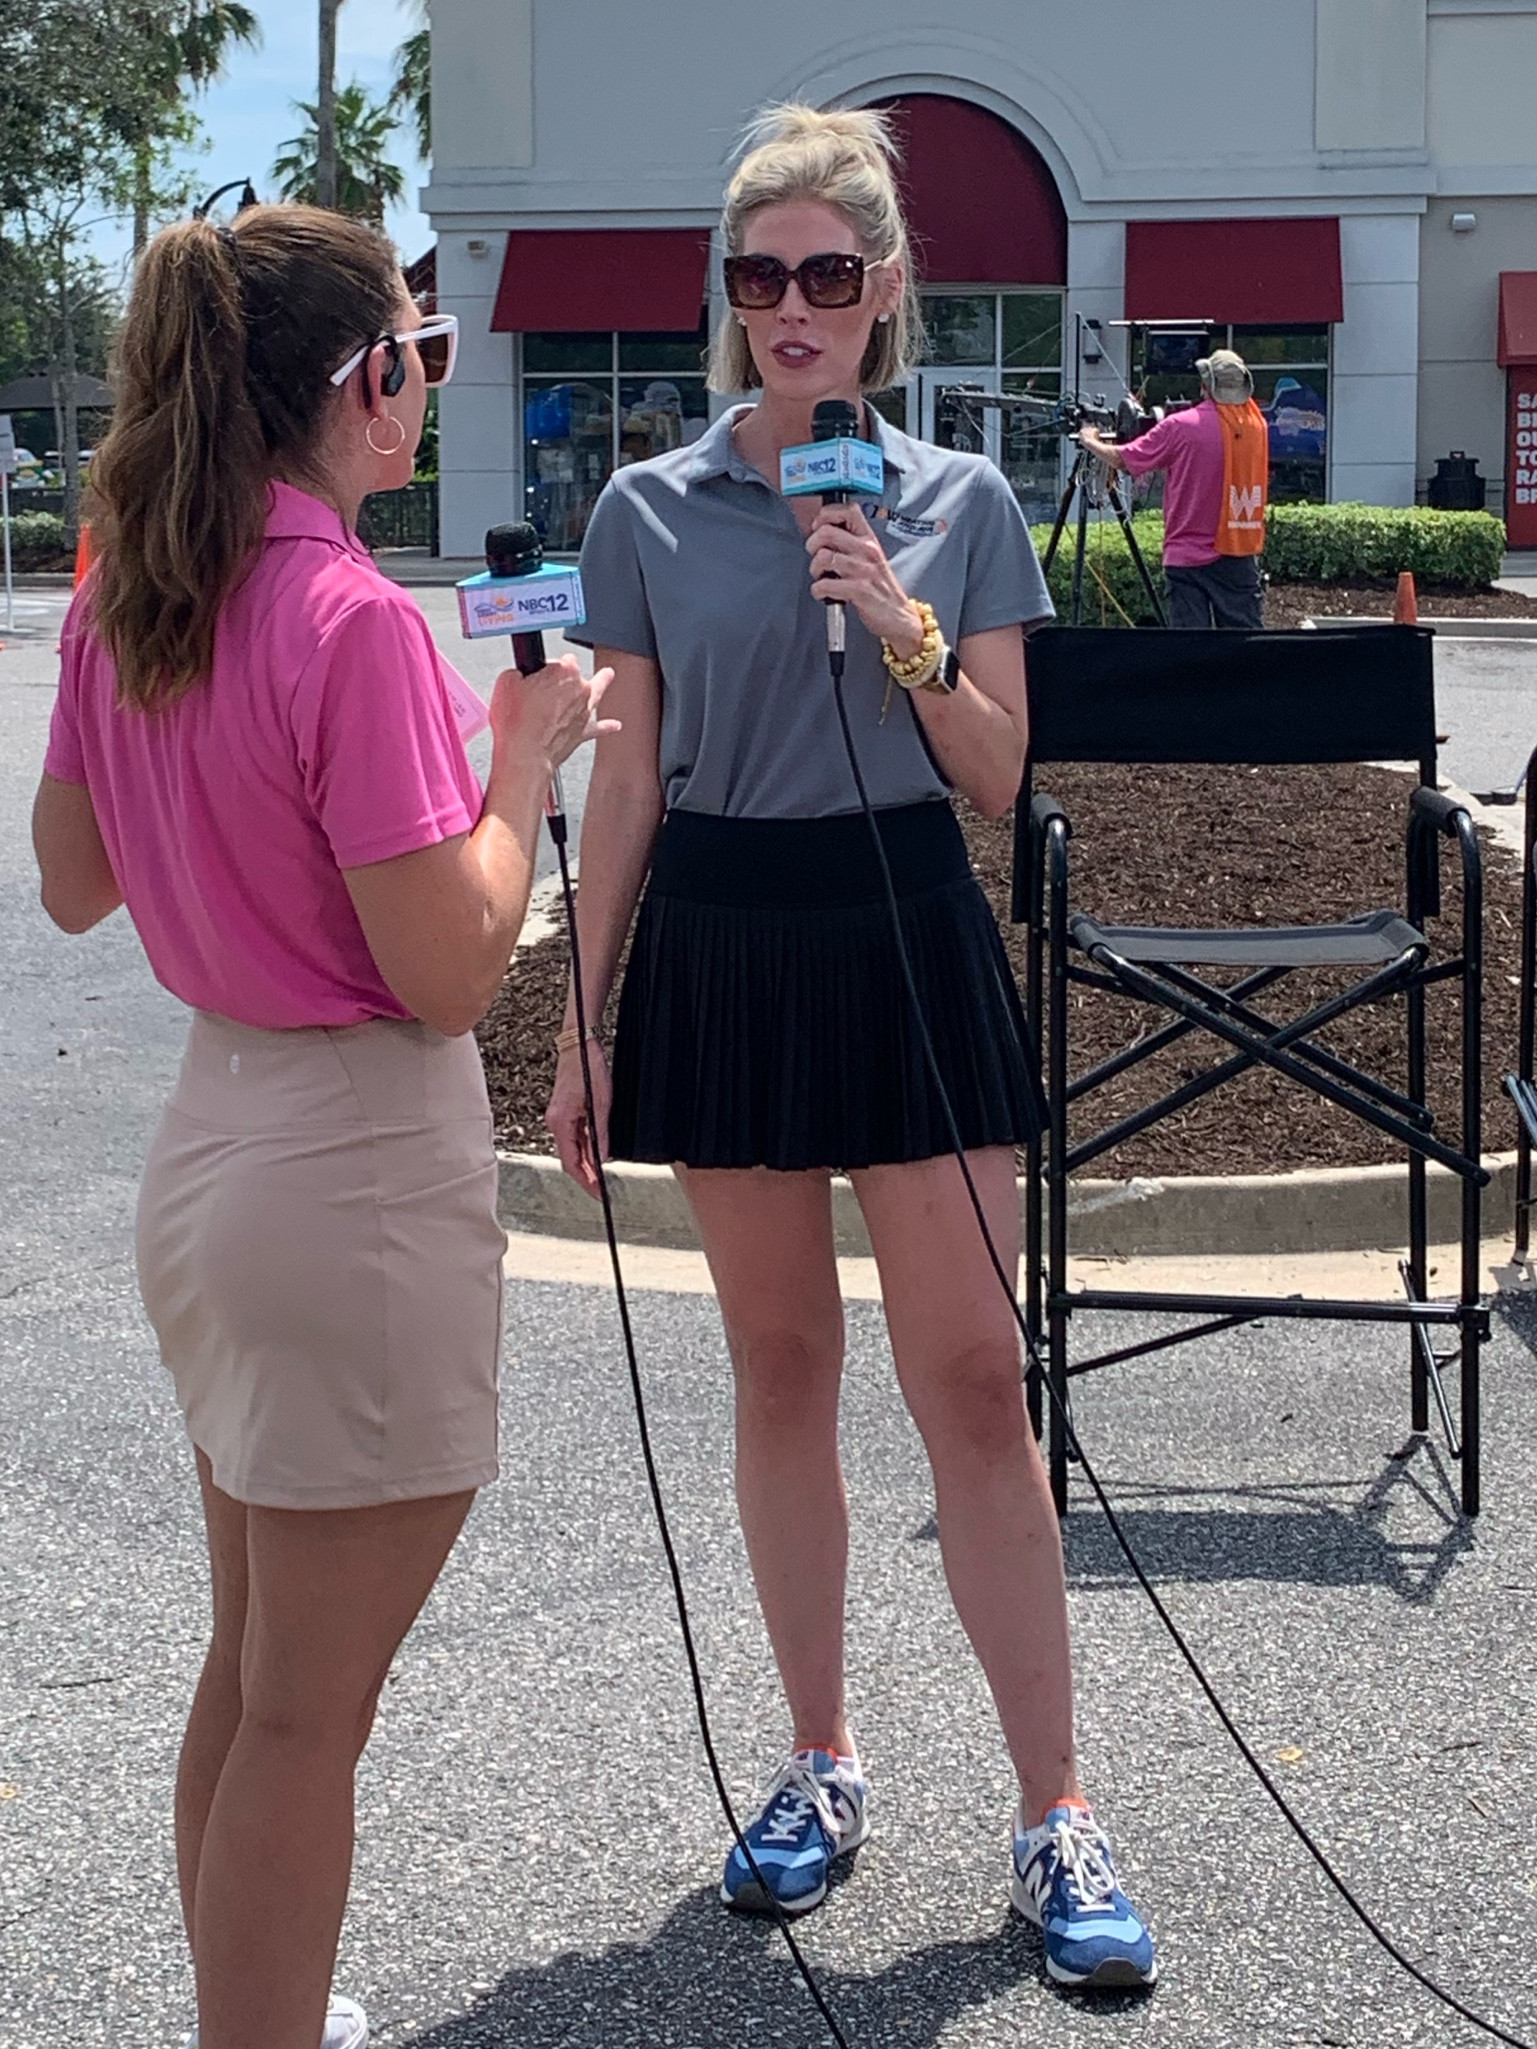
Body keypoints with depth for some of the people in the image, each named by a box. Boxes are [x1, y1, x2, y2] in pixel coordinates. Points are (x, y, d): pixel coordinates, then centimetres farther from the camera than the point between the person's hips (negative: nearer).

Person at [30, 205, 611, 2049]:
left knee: (251, 1670, 22)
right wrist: (525, 755, -8)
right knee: (306, 1715, 4)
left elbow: (71, 884, 13)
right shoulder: (350, 619, -21)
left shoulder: (121, 602, 3)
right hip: (361, 1162, -9)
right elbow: (450, 974, -20)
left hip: (212, 1137, 9)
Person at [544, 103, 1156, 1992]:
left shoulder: (959, 503, 2)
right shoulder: (649, 512, 2)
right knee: (781, 1370, 10)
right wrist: (582, 1030, 4)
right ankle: (821, 1763, 24)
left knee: (970, 1377, -3)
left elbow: (998, 776, 2)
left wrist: (902, 631, -15)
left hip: (908, 935, -1)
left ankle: (1054, 1814, 6)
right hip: (719, 947, 1)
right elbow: (626, 785, 5)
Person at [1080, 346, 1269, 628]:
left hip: (1189, 557, -3)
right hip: (1242, 557, 3)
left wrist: (1090, 441, 22)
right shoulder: (1258, 426, 3)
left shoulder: (1180, 427, -9)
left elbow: (1121, 459, 1)